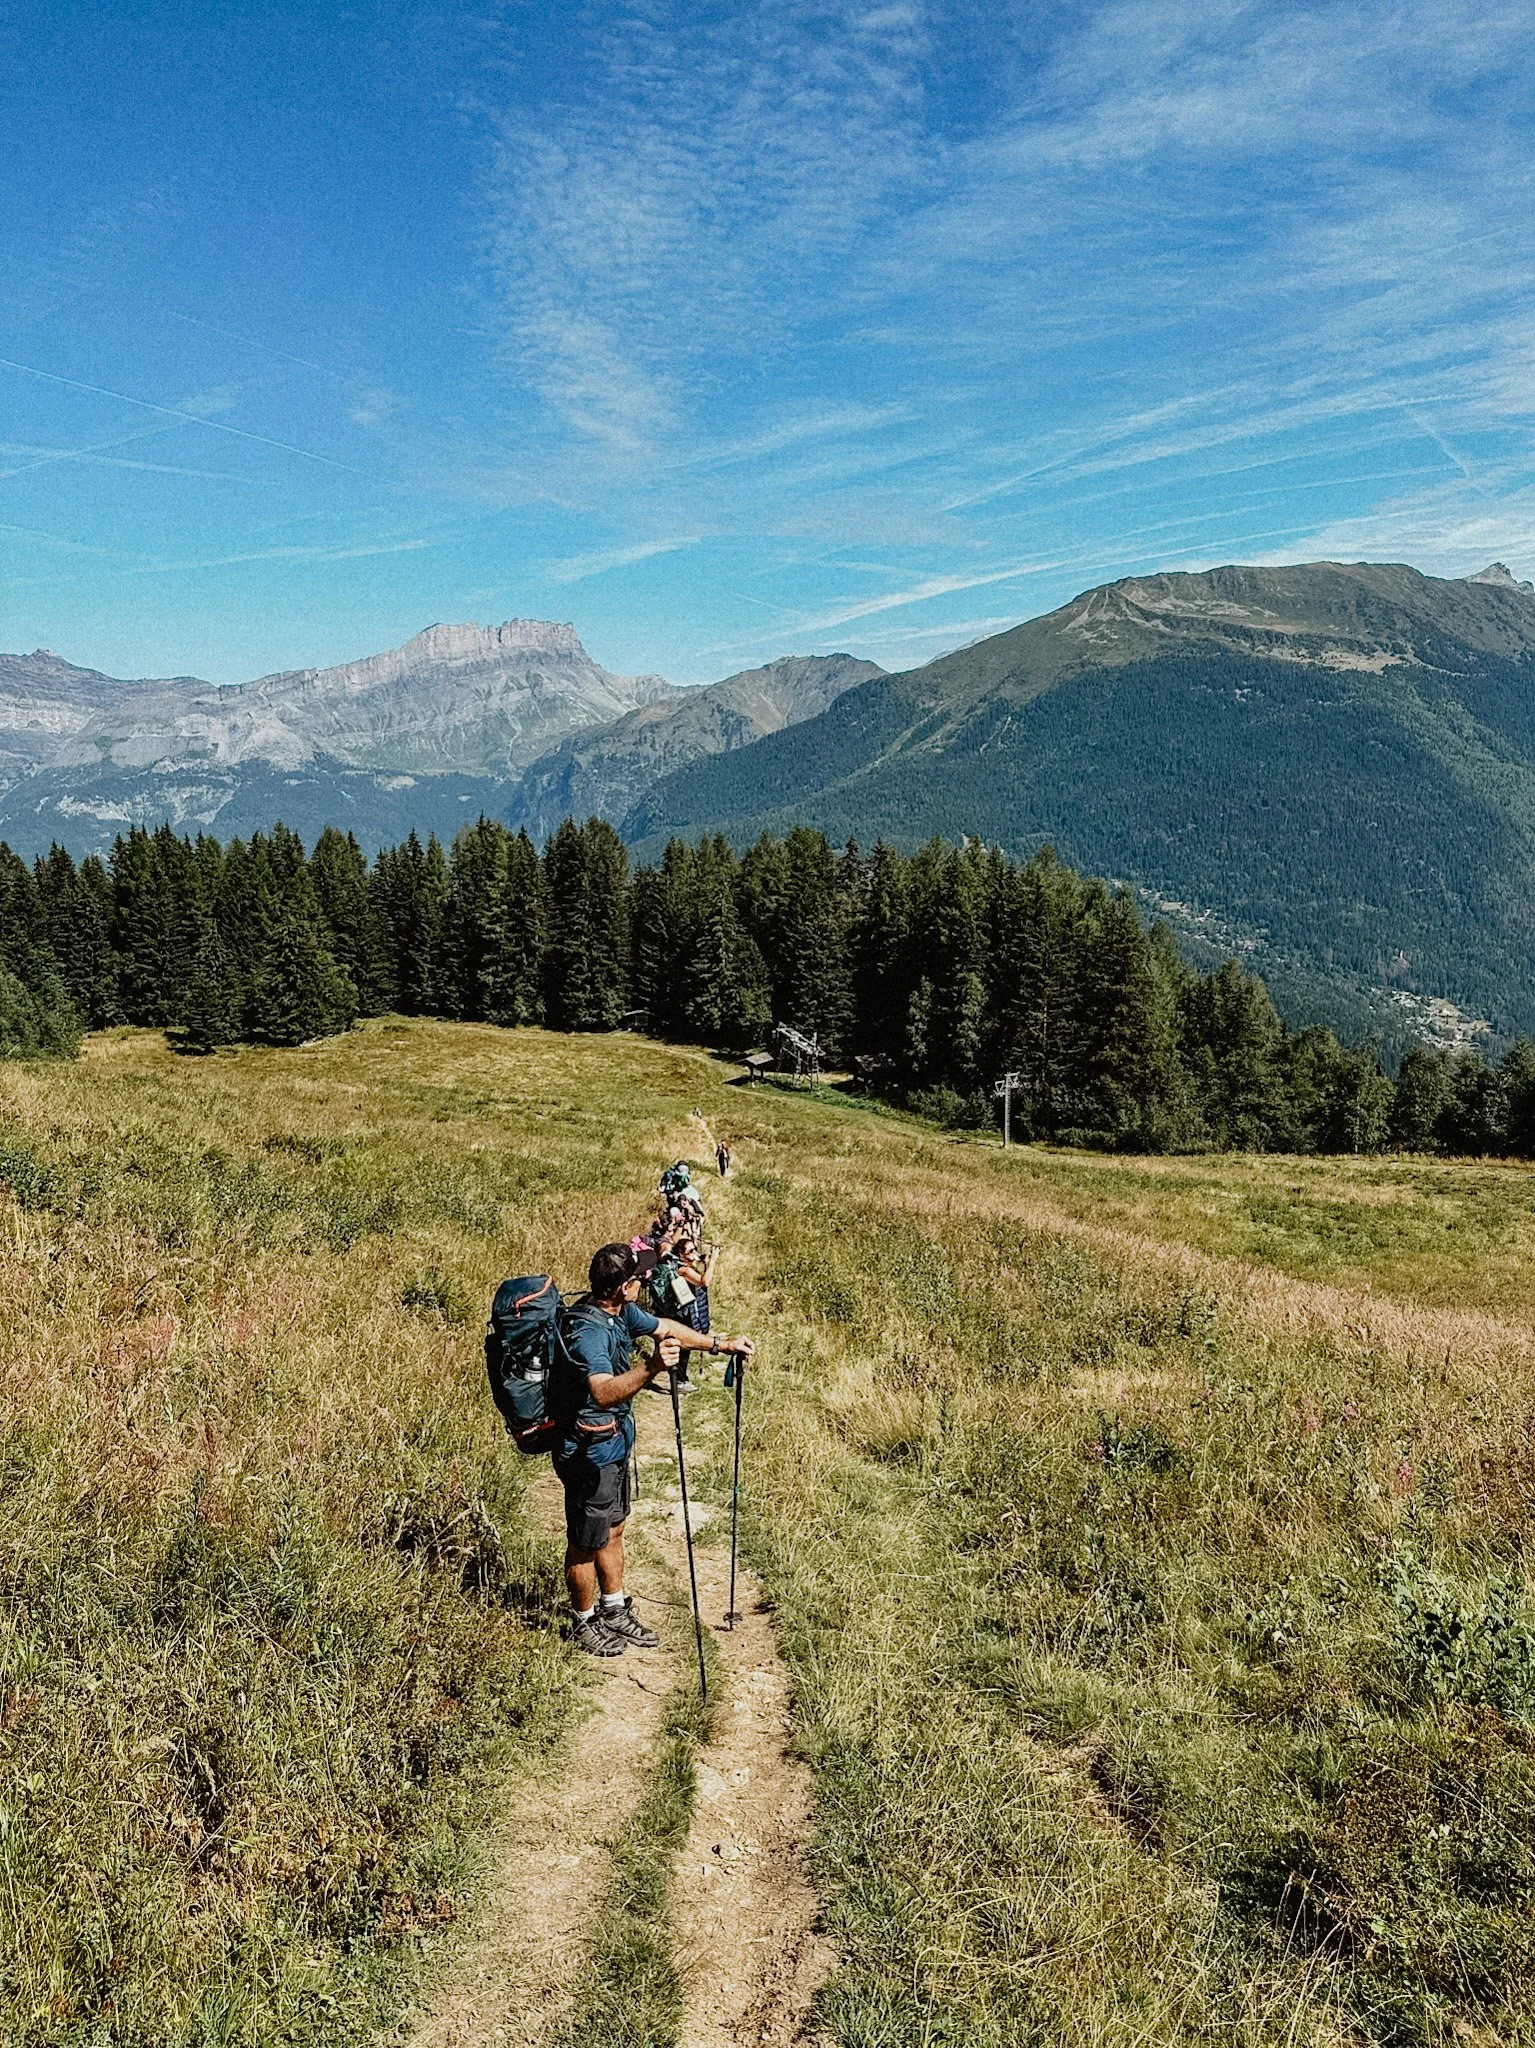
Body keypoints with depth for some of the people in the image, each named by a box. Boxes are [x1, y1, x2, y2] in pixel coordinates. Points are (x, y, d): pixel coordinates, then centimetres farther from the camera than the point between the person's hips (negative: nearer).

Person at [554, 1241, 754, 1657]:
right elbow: (603, 1393, -47)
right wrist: (650, 1368, -61)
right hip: (589, 1452, -9)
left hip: (613, 1443, 9)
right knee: (586, 1543, 9)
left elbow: (664, 1327, 16)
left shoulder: (621, 1311, -2)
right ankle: (583, 1625, 28)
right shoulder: (588, 1332, -32)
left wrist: (720, 1344, 21)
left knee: (612, 1529, 22)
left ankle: (614, 1612, 38)